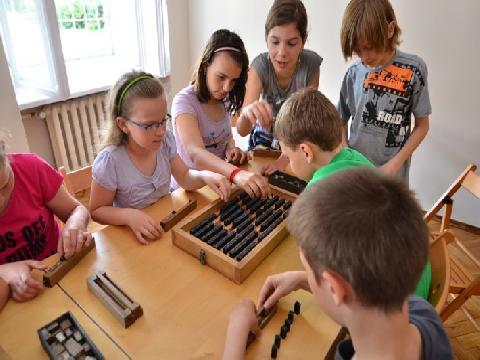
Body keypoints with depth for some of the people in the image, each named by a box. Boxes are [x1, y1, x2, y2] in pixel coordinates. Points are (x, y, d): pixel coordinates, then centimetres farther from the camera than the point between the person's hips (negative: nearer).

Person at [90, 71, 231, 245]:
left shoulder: (165, 140, -9)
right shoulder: (109, 161, -22)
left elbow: (185, 178, 1)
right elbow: (97, 210, -10)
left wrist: (205, 176, -20)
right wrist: (129, 215, -29)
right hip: (135, 235, -4)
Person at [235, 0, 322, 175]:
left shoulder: (311, 64, -22)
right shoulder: (260, 65, -23)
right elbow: (242, 130, -30)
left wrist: (286, 157, -29)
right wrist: (247, 113, -53)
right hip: (263, 138, 0)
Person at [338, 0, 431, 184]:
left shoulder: (413, 69, -8)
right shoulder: (354, 73, -4)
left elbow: (422, 125, -1)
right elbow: (342, 121, 6)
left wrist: (395, 164, -11)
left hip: (391, 174, -1)